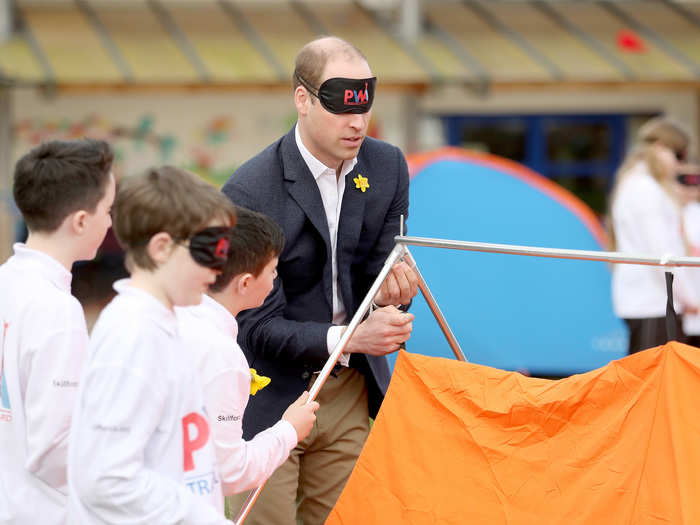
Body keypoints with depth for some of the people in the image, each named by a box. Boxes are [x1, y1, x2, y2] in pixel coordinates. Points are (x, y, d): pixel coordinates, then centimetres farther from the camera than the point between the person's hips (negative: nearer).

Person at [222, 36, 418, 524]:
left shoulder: (387, 167, -1)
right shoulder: (250, 193, -18)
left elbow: (377, 270, 7)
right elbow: (257, 326, -18)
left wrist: (390, 287, -18)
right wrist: (349, 338, -31)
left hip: (350, 392, 5)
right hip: (270, 396, -5)